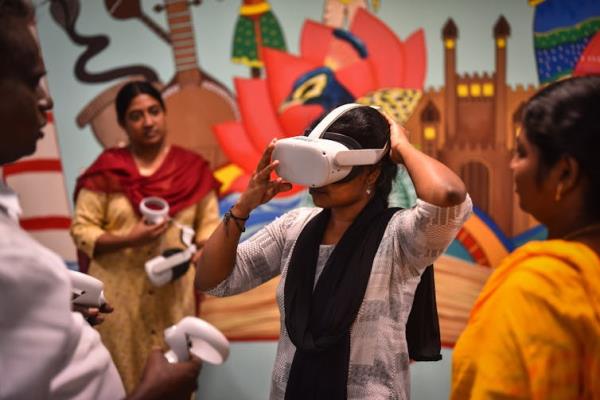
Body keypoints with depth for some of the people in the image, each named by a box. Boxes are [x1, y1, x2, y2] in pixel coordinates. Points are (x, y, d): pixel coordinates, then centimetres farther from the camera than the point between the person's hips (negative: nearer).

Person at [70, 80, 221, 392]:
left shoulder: (192, 168, 4)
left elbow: (209, 226, 5)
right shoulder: (107, 170, -1)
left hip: (175, 294, 1)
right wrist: (129, 239, -17)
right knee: (122, 379, 3)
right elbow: (82, 230, -2)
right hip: (118, 296, -1)